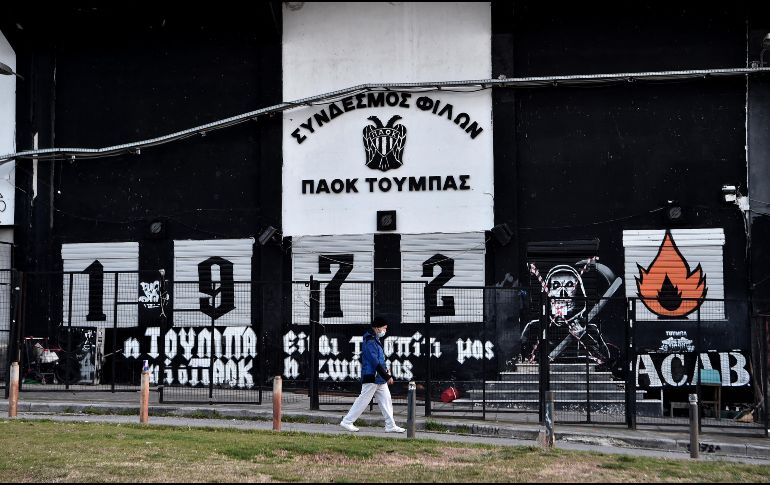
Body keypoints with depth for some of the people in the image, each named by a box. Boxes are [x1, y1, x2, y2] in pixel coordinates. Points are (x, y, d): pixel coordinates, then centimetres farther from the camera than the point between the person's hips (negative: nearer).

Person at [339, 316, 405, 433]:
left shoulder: (375, 339, 14)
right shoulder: (370, 341, -18)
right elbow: (375, 362, -22)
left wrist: (385, 371, 12)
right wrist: (387, 377, -20)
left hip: (379, 379, 10)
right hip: (371, 377, -10)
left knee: (386, 400, 8)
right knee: (363, 400, -2)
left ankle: (390, 426, 11)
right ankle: (347, 421, 8)